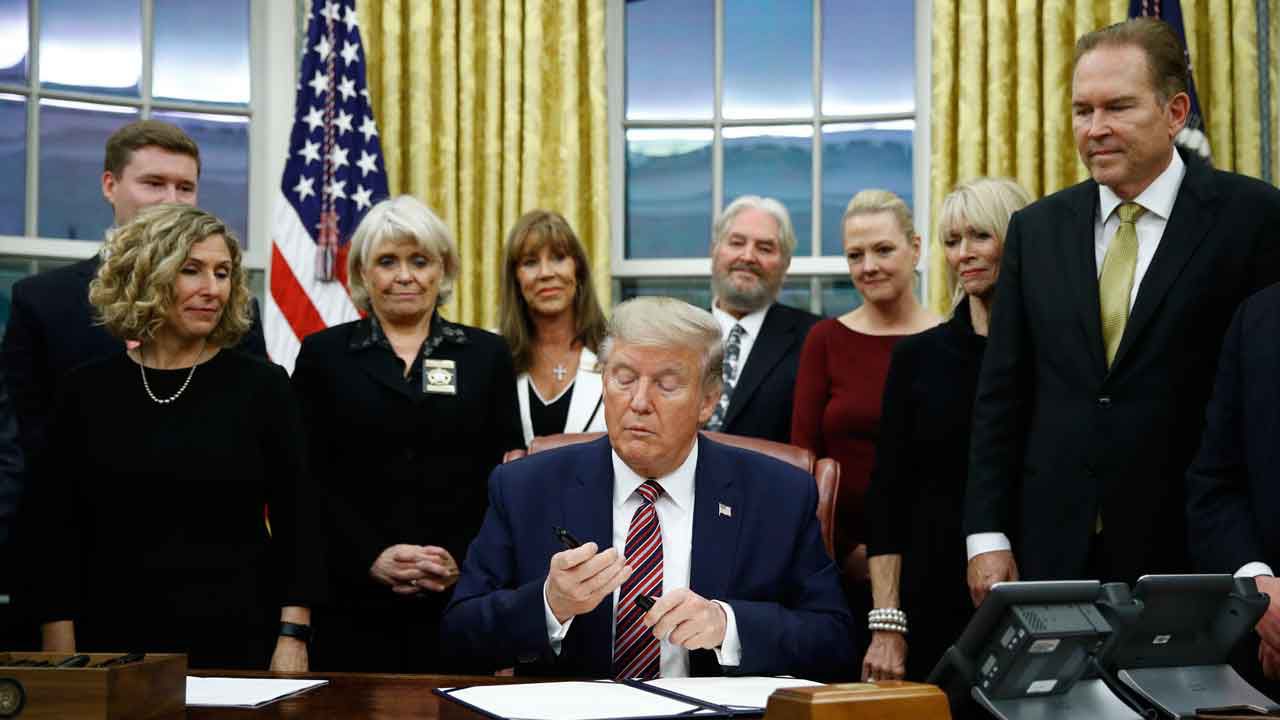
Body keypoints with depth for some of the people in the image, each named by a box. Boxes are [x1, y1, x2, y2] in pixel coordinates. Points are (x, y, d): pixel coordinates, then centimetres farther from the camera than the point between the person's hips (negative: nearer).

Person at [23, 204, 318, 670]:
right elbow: (53, 529, 3)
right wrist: (61, 663, -3)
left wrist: (293, 639, -7)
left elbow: (295, 522, 1)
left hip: (238, 642, -1)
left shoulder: (261, 386, 1)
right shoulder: (86, 391, 3)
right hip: (114, 643, 1)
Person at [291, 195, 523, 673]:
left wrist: (463, 560, -9)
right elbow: (310, 480, 1)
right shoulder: (323, 355, 8)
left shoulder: (486, 355, 10)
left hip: (462, 601, 1)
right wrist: (372, 559, -12)